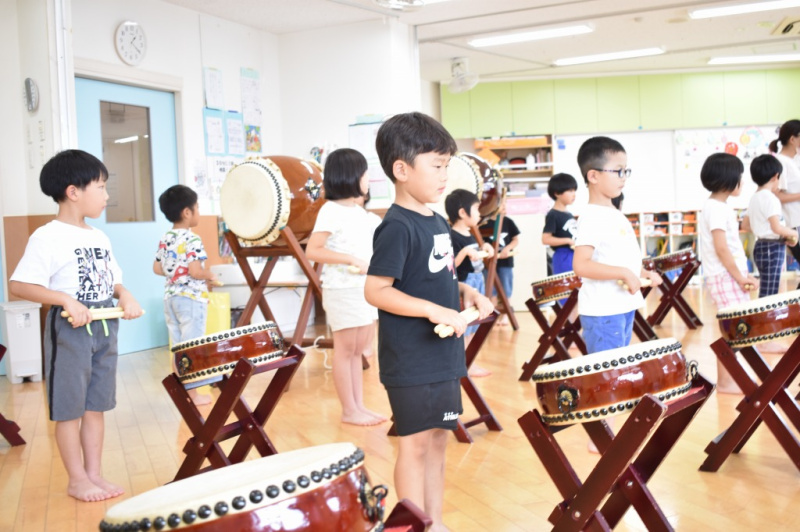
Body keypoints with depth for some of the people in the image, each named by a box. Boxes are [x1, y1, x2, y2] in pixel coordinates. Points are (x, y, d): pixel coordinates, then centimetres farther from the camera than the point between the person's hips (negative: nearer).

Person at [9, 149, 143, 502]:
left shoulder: (99, 238, 11)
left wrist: (125, 296, -3)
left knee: (96, 405, 13)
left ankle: (94, 471, 23)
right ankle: (77, 479, 16)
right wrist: (66, 299, -26)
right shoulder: (48, 238, -12)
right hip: (69, 329, -7)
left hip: (105, 328, 7)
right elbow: (19, 285, -17)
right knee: (69, 408, 4)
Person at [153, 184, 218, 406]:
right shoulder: (192, 240, -17)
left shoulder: (165, 239, 7)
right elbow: (195, 271, -24)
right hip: (192, 299, -7)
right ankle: (192, 393, 6)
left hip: (171, 298, 8)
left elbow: (157, 269, 11)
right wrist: (210, 275, -6)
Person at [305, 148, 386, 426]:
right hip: (342, 290, -8)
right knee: (345, 351, 2)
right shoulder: (331, 210, -12)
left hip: (366, 288, 8)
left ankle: (360, 406, 20)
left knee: (358, 350, 13)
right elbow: (313, 251, -18)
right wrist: (351, 260, -22)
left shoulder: (361, 211, 14)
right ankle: (349, 410, 11)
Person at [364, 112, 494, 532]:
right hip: (411, 361, -9)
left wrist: (465, 292, 3)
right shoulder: (397, 227, -17)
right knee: (415, 444, 2)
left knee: (438, 437, 16)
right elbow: (375, 290, -21)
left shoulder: (436, 221, 10)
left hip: (444, 355, 9)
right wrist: (433, 310, -26)